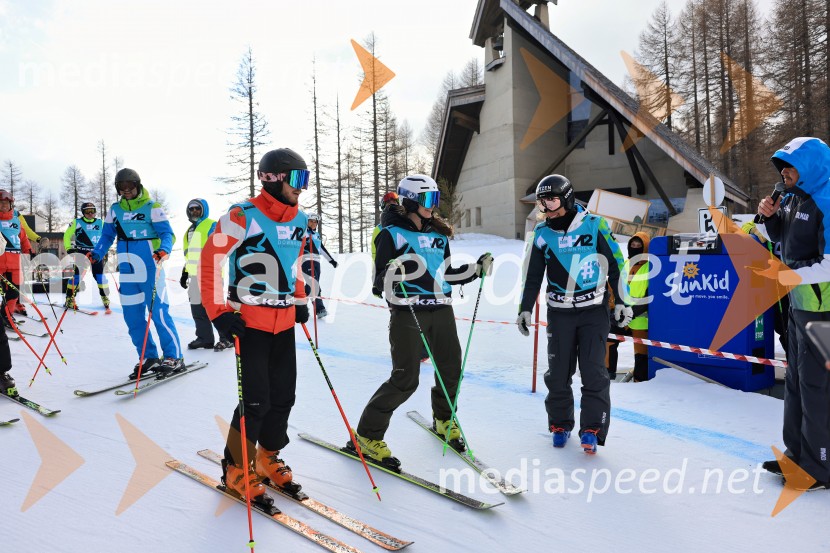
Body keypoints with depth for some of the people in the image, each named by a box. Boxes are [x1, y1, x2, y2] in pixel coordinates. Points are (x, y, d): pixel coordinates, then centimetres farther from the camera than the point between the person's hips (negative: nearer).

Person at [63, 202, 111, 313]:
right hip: (81, 253, -1)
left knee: (99, 275, -2)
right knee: (77, 275, 0)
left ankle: (105, 298, 6)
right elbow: (67, 235, 8)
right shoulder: (76, 222, 1)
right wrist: (69, 249, -1)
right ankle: (69, 299, 10)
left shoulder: (101, 223, 7)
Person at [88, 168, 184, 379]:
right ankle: (148, 358, 18)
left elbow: (167, 233, -8)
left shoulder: (152, 208, -3)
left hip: (149, 269, -6)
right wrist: (96, 255, 0)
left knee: (159, 313, -8)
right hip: (126, 271, 6)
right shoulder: (115, 210, 12)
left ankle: (174, 358, 1)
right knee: (132, 316, 7)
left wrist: (163, 250, -28)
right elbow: (107, 235, 16)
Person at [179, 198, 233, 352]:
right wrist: (185, 273, 24)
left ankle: (227, 337, -1)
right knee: (197, 307, 10)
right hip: (195, 275, 9)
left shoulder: (211, 225, -3)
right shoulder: (190, 230, 22)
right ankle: (204, 338, 20)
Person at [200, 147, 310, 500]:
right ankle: (236, 469, 19)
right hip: (249, 322, -7)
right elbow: (210, 262, -12)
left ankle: (268, 458, 32)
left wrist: (300, 301, 16)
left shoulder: (299, 220, 7)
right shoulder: (242, 217, -14)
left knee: (283, 396, 11)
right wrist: (218, 312, -15)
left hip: (284, 322, 7)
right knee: (256, 401, -4)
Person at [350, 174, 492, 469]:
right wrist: (393, 273, -28)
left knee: (451, 369, 13)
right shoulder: (391, 233, -5)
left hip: (441, 309, 7)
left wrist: (477, 269, 14)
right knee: (405, 379, -9)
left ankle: (443, 420, 40)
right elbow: (379, 284, -8)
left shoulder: (438, 233, 15)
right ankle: (366, 436, 6)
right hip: (407, 311, -6)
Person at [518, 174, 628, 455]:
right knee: (558, 372, 4)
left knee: (593, 371, -5)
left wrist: (622, 301, -2)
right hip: (560, 312, 3)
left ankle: (592, 428, 7)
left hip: (594, 309, -2)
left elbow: (615, 263, 1)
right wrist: (525, 308, 6)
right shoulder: (542, 233, 4)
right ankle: (560, 424, 22)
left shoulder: (594, 224, -5)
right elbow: (533, 275, 11)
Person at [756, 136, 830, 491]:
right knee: (796, 381, 17)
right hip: (798, 304, 10)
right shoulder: (792, 198, 9)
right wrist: (770, 215, 6)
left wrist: (791, 276, -30)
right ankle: (797, 454, 31)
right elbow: (779, 237, 23)